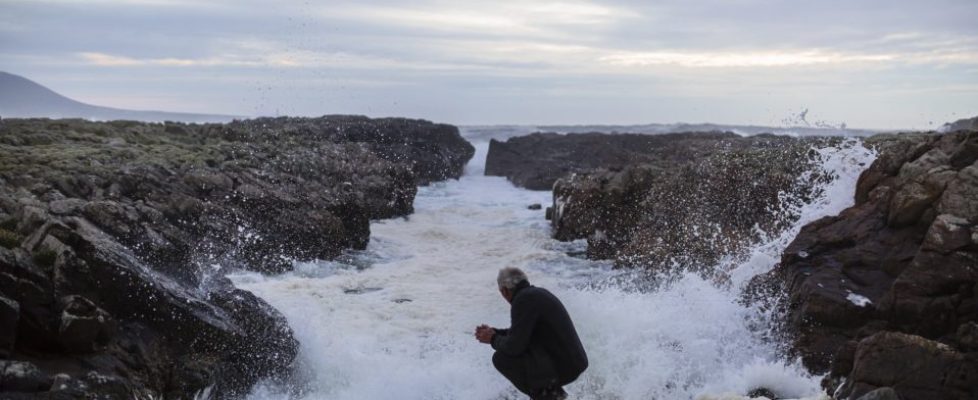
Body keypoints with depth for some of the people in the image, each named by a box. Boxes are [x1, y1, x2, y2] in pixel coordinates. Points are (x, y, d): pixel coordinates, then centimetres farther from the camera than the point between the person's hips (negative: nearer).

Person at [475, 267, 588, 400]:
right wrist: (494, 332, 20)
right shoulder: (537, 293, 12)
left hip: (562, 367, -9)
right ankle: (550, 389, 17)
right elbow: (521, 333, 25)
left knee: (501, 358, -11)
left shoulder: (523, 299, -17)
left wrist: (494, 340, -1)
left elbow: (514, 346, -20)